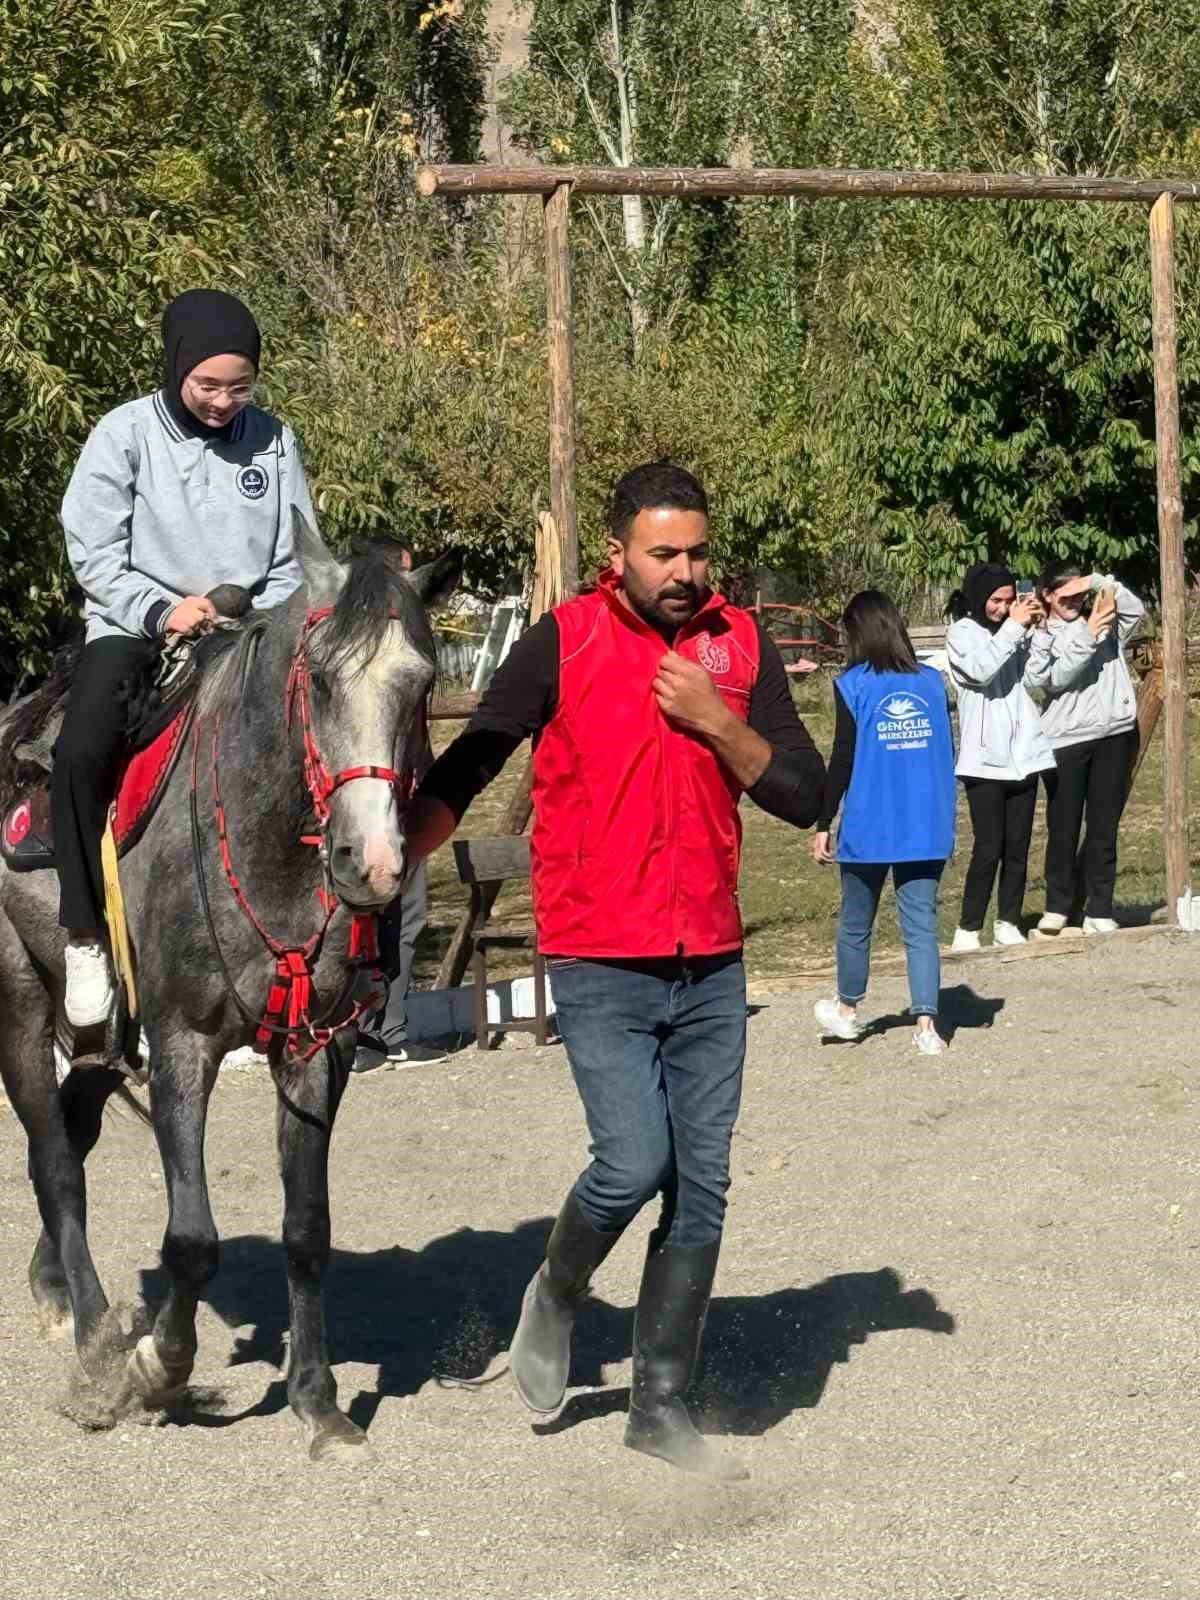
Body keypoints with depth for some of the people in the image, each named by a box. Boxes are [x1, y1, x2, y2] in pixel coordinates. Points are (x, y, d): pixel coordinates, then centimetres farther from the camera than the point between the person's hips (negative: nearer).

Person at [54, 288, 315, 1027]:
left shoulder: (272, 439, 3)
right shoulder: (126, 434, -4)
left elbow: (297, 559, 7)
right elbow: (93, 553, -5)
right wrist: (163, 609, -19)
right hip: (137, 628, -2)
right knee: (81, 751, -28)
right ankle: (86, 935, -13)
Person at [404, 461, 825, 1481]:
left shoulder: (741, 646, 5)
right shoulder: (562, 646, -4)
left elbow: (803, 795, 3)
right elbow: (464, 770, -1)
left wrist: (719, 726, -12)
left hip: (711, 967, 4)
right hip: (599, 965, -4)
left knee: (701, 1187, 6)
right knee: (634, 1162, -15)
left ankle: (662, 1405, 19)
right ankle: (558, 1294, 18)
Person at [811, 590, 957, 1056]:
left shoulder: (853, 686, -7)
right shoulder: (931, 681, 5)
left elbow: (842, 761, -9)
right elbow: (947, 753, 11)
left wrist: (823, 824, -2)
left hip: (869, 829, -3)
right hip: (928, 829, 3)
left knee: (856, 923, 14)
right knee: (921, 925, 4)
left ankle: (848, 1009, 31)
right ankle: (926, 1023, -4)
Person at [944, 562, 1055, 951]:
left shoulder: (1013, 632, 12)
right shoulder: (962, 632, 0)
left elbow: (1035, 678, 4)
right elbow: (981, 669, -18)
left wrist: (1035, 630, -5)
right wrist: (1014, 627, -15)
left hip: (1023, 755, 5)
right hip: (984, 759, -5)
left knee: (1018, 848, 7)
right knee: (988, 849, -7)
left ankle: (1008, 923, 15)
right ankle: (968, 927, 1)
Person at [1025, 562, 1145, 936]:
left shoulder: (1105, 624, 10)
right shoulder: (1039, 637, 4)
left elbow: (1135, 609, -7)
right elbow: (1055, 678, -11)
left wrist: (1097, 581, -13)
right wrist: (1088, 635, -19)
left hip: (1115, 734, 2)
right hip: (1065, 740, -2)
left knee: (1104, 828, 4)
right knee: (1063, 828, 3)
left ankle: (1098, 911, 8)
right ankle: (1058, 907, 16)